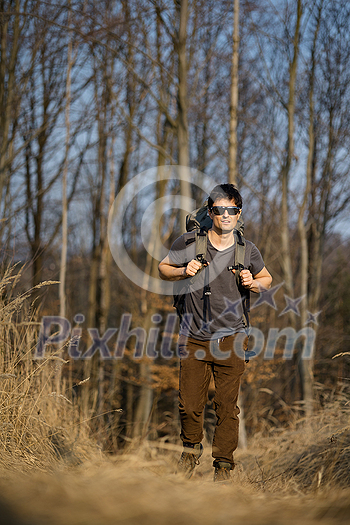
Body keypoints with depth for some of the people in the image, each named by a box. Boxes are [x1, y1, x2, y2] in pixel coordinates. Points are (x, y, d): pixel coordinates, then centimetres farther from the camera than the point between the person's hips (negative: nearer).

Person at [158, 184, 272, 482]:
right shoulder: (189, 243, -2)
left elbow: (267, 279, 19)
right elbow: (163, 268, 11)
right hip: (193, 339, 0)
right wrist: (184, 271, -10)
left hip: (230, 339, 0)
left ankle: (223, 462, 15)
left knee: (227, 407, 0)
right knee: (189, 404, 3)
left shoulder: (248, 251, 2)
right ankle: (191, 449, 30)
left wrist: (253, 283, -4)